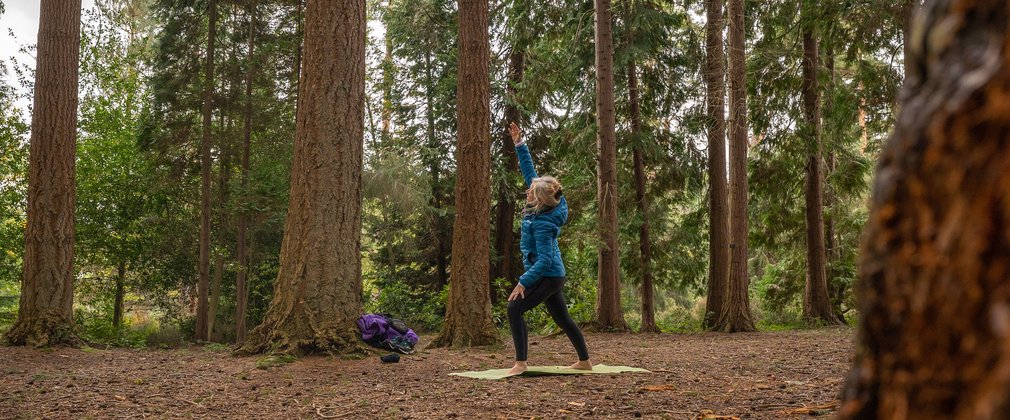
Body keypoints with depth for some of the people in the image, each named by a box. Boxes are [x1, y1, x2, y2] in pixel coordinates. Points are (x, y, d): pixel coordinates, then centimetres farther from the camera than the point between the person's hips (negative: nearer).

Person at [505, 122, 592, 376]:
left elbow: (545, 260, -26)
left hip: (547, 277, -10)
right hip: (553, 276, 10)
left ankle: (520, 363, -16)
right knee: (562, 319, 17)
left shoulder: (543, 224, -23)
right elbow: (529, 172, 6)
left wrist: (523, 282, -25)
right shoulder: (544, 206, -1)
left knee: (515, 309, -14)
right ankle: (585, 361, 28)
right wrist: (519, 144, 5)